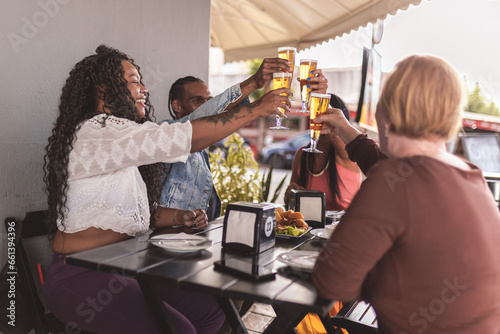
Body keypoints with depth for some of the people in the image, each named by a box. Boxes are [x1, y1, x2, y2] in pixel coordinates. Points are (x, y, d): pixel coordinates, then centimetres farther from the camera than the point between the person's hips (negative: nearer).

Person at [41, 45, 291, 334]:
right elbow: (189, 137, -22)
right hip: (80, 277, -9)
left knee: (212, 308, -4)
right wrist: (258, 108, -14)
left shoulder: (124, 146, 17)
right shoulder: (96, 132, -16)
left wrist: (179, 218, 2)